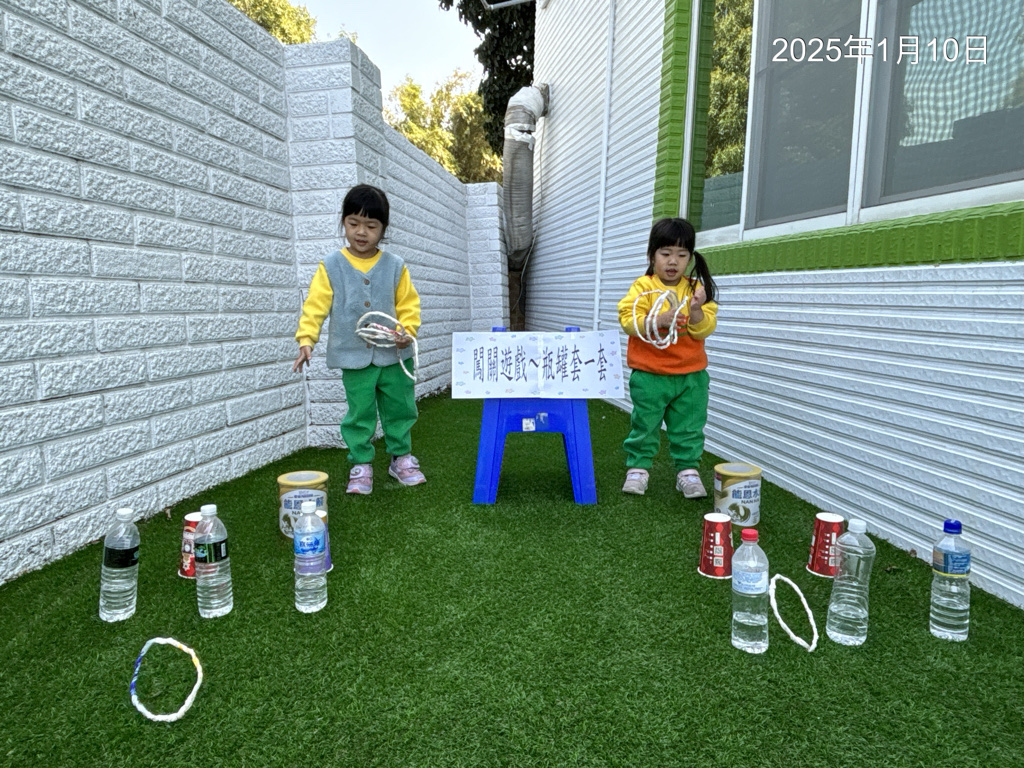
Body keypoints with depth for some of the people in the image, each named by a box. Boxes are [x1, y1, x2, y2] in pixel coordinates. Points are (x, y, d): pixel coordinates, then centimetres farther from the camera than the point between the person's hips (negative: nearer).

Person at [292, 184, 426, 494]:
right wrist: (306, 340, -16)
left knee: (400, 408, 11)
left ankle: (401, 458, 29)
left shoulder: (395, 266, 2)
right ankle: (361, 465, 19)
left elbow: (408, 304, 4)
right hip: (353, 356, -1)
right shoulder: (331, 266, -1)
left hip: (392, 354, 2)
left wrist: (407, 331, -13)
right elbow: (315, 305, -4)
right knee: (360, 413, 6)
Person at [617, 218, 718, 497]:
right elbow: (628, 321, -14)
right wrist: (657, 321, -27)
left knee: (689, 427, 11)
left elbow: (705, 329, -3)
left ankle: (688, 471, 25)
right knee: (645, 425, 8)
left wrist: (696, 311, -22)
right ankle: (637, 468, 22)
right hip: (649, 374, -2)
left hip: (691, 375, 3)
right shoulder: (642, 287, -4)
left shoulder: (696, 288, 3)